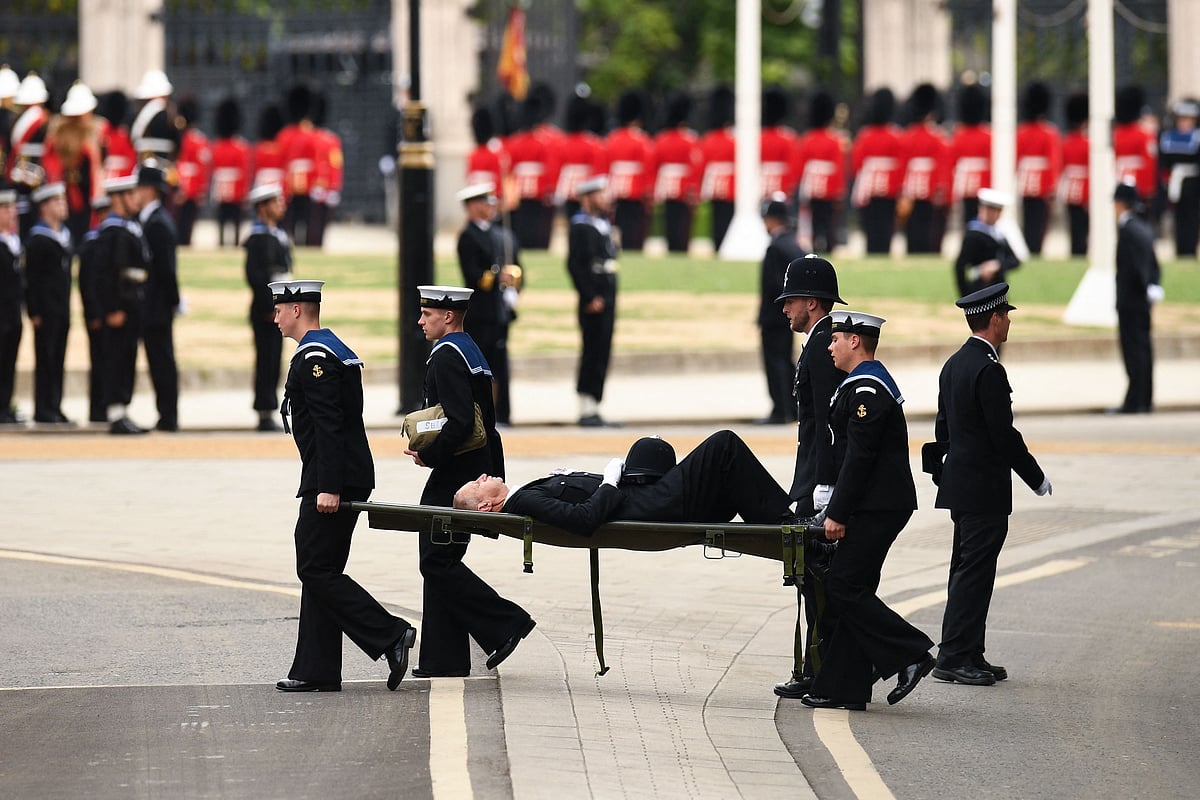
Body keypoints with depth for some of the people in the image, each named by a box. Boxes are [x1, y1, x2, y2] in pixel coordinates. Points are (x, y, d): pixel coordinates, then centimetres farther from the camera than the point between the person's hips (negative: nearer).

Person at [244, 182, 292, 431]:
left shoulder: (278, 236, 17)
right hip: (266, 311, -10)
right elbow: (255, 275, -20)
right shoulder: (259, 238, -14)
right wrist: (270, 307, -21)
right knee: (267, 362, -6)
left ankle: (268, 415, 15)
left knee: (272, 364, 11)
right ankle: (265, 415, -4)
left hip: (278, 309, 10)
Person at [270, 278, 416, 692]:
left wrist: (329, 487, -25)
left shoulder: (314, 356, -14)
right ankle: (317, 671, 10)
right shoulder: (335, 349, 18)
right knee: (319, 571, 10)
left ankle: (391, 635, -13)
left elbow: (328, 425, -22)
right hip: (348, 478, 10)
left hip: (331, 480, -10)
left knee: (316, 570, -9)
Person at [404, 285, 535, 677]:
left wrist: (429, 455, -15)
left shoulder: (447, 356, -15)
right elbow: (485, 422, 20)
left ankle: (506, 623, -9)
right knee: (441, 562, 10)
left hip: (453, 478, -10)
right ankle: (444, 660, 11)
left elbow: (460, 422, -26)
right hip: (477, 471, 10)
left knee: (437, 562, -7)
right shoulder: (472, 353, 17)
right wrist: (495, 481, 22)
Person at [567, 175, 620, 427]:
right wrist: (590, 298, -20)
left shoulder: (604, 225, 18)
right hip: (593, 302, -9)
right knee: (593, 353, -8)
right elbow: (574, 265, -18)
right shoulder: (581, 227, -12)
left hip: (607, 301, 9)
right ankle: (587, 411, -6)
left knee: (601, 355, 9)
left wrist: (610, 298, 17)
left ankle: (592, 409, 13)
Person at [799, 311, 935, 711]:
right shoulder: (867, 383, 18)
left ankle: (911, 655, -8)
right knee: (848, 591, 8)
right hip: (877, 506, 11)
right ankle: (843, 688, 8)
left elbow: (859, 457, -20)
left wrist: (837, 514, -19)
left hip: (876, 508, -11)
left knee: (845, 589, -10)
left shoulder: (867, 389, -15)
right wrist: (838, 508, 21)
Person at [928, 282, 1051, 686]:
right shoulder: (988, 370, -18)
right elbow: (1004, 436, -18)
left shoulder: (954, 364, 12)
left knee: (968, 572, 13)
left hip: (958, 483, 10)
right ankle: (954, 657, -6)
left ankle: (968, 656, 17)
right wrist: (1038, 480, -9)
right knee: (974, 572, -6)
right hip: (984, 487, -10)